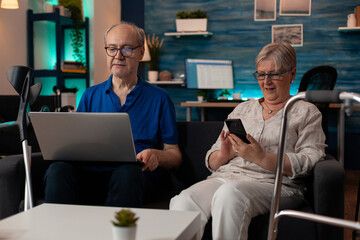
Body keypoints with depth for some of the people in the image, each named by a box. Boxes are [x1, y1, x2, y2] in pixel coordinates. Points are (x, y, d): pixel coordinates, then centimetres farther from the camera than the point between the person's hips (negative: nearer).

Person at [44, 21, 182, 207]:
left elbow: (174, 155, 11)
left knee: (126, 173, -38)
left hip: (138, 173, -2)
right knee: (58, 170, -30)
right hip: (90, 173, 2)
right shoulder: (90, 96, 22)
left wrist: (155, 155, -12)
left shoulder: (159, 99, 13)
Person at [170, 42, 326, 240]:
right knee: (182, 203, -30)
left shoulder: (307, 112, 15)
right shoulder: (243, 109, 26)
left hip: (273, 183, -3)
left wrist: (261, 158, -15)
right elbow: (211, 162, 21)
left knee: (229, 195, -38)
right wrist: (224, 154, -4)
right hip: (224, 177, 4)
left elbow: (310, 162, -3)